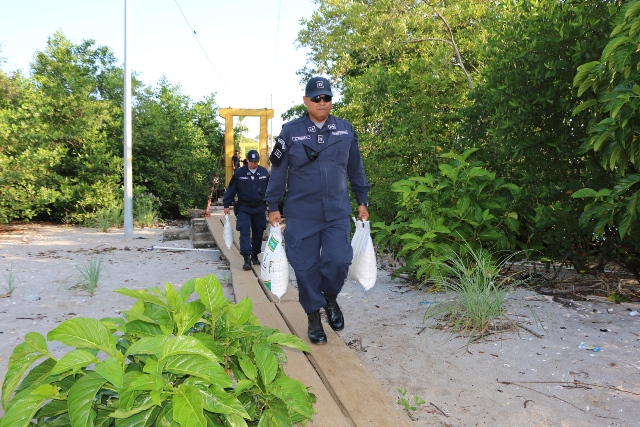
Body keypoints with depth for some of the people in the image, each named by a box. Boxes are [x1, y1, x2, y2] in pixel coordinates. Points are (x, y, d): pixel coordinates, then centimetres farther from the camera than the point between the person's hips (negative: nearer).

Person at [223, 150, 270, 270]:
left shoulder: (264, 172, 3)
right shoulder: (239, 173, -2)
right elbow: (231, 189, 2)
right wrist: (226, 205, 1)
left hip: (259, 209, 2)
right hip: (244, 208, -2)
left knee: (258, 233, 9)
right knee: (245, 231, -13)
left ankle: (255, 255, 26)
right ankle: (247, 258, -15)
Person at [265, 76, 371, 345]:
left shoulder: (346, 130, 5)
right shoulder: (291, 131, -2)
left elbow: (356, 169, 13)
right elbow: (277, 171, 3)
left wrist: (362, 202, 13)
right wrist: (273, 207, 2)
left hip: (337, 213, 1)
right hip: (301, 214, -1)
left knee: (338, 261, -8)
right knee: (305, 267, 4)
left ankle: (330, 298, 25)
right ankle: (314, 317, 23)